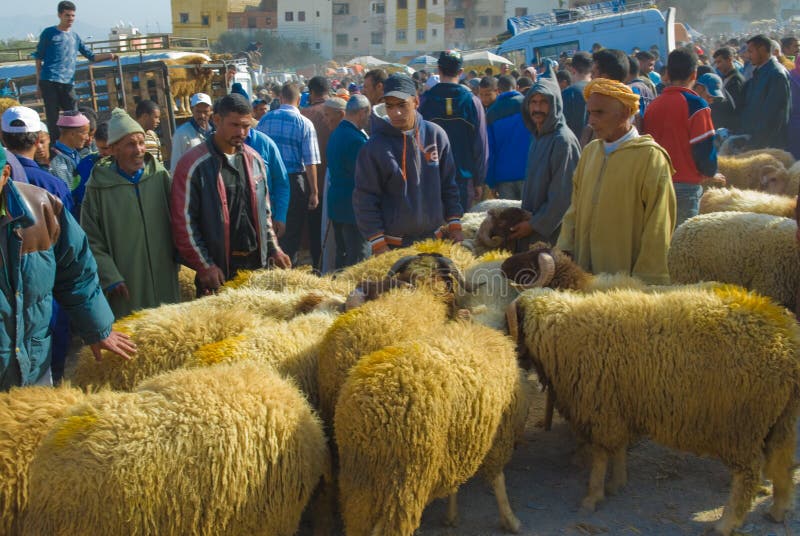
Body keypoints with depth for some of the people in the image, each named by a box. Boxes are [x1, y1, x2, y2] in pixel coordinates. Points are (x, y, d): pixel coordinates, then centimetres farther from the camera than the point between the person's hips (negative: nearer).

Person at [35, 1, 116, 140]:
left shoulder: (75, 37, 17)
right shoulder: (49, 33, 5)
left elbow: (91, 56, 16)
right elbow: (39, 58, 7)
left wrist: (108, 55, -3)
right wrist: (38, 80, 1)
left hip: (67, 83, 4)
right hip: (49, 81, -4)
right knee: (53, 117, -4)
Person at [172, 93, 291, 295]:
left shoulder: (254, 159, 8)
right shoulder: (194, 164, -11)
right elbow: (183, 221, -11)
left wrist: (273, 249, 9)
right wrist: (204, 266, -14)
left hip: (257, 263, 5)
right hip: (218, 270, -5)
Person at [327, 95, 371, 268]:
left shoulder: (335, 134, 10)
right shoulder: (356, 139, -20)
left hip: (336, 203, 10)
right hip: (354, 206, -10)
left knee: (342, 254, 16)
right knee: (358, 257, -5)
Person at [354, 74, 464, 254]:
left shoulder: (436, 135, 0)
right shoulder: (375, 146, -10)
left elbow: (448, 185, 8)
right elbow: (365, 199, -8)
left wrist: (454, 225, 5)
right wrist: (378, 245, -11)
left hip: (433, 239, 3)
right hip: (393, 246, -3)